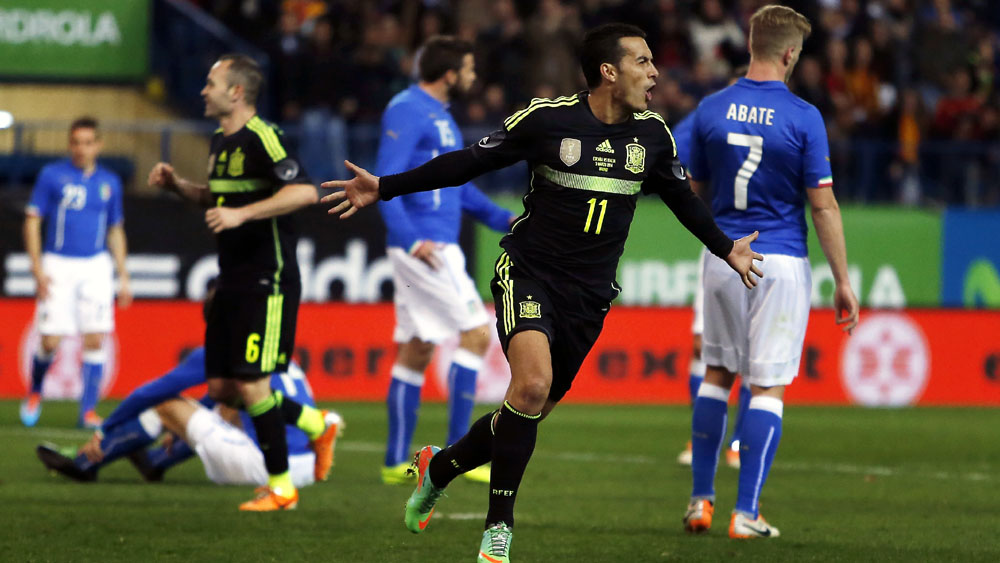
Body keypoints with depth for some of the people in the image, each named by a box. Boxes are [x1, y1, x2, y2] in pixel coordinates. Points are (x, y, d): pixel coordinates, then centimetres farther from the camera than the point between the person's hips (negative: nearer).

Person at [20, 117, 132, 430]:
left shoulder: (109, 183, 10)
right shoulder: (52, 176, 0)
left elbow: (116, 231, 19)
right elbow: (32, 221, 0)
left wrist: (123, 277, 14)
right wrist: (37, 268, -8)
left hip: (95, 266, 3)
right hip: (58, 265, -3)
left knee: (95, 339, -7)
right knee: (50, 342, -7)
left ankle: (88, 411, 0)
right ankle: (35, 393, 21)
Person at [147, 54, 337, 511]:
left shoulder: (262, 139, -15)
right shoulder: (221, 142, 13)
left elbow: (304, 191, -26)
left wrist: (242, 213, -29)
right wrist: (176, 184, 12)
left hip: (266, 284, -9)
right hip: (232, 283, 9)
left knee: (253, 387, -10)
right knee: (221, 387, 8)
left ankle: (280, 487, 3)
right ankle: (316, 424, 25)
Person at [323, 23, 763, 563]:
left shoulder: (652, 134, 3)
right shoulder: (547, 118, -9)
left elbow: (683, 199, 21)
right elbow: (471, 161, -2)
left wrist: (725, 249, 21)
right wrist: (385, 188, -5)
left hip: (588, 296, 5)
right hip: (529, 274, -5)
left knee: (530, 411, 6)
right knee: (533, 382, -27)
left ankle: (439, 467, 35)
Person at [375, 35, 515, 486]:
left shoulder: (439, 115, 19)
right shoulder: (408, 111, -12)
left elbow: (459, 184, 26)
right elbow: (385, 180, -19)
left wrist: (501, 218, 16)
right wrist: (410, 239, -28)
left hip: (435, 246, 10)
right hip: (422, 245, -10)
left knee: (416, 350, 10)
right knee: (477, 333, -10)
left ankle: (396, 462, 12)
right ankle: (456, 452, -9)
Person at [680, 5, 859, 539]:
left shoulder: (711, 110, 0)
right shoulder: (802, 117, -10)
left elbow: (692, 190, 10)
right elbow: (823, 205, -10)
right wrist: (843, 282, -4)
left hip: (723, 256, 3)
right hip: (781, 263, -3)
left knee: (716, 374, 17)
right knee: (767, 388, 0)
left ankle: (701, 500, 17)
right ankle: (746, 513, -3)